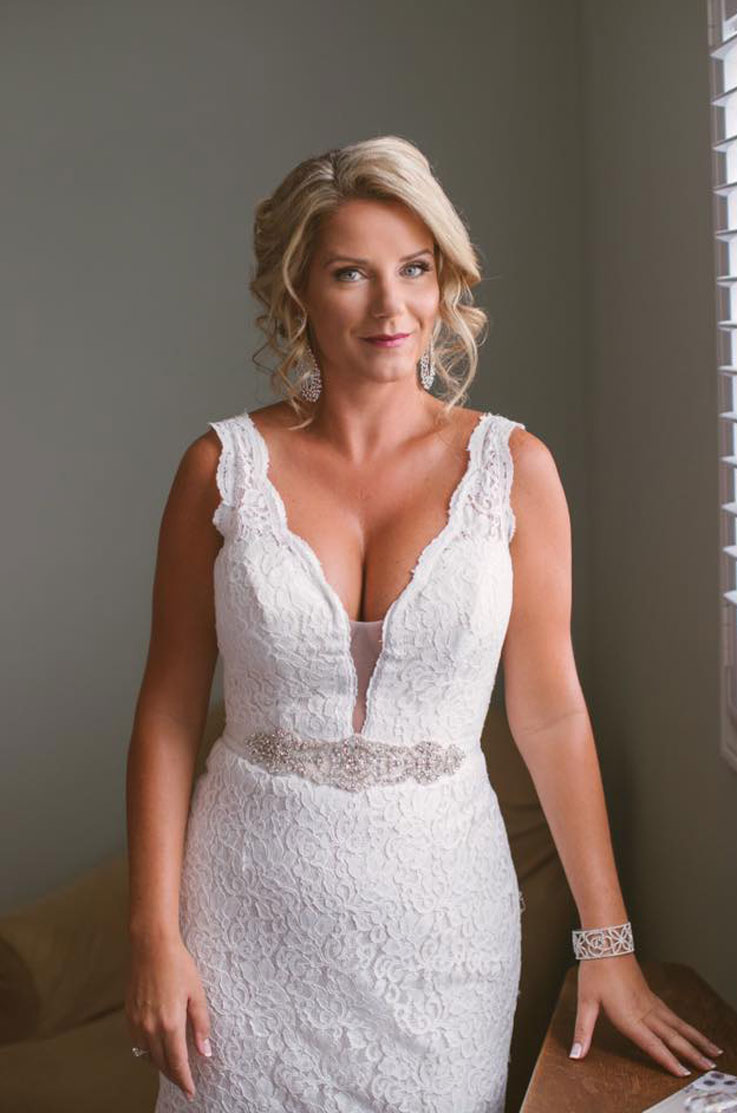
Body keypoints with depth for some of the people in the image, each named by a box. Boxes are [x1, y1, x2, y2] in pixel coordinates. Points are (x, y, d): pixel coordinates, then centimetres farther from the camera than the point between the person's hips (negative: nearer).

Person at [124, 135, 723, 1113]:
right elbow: (169, 712, -2)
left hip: (438, 902, 0)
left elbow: (551, 714, -2)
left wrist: (608, 942, 0)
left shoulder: (511, 467, -5)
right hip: (254, 902, 0)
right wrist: (156, 938, -4)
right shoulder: (224, 468, -5)